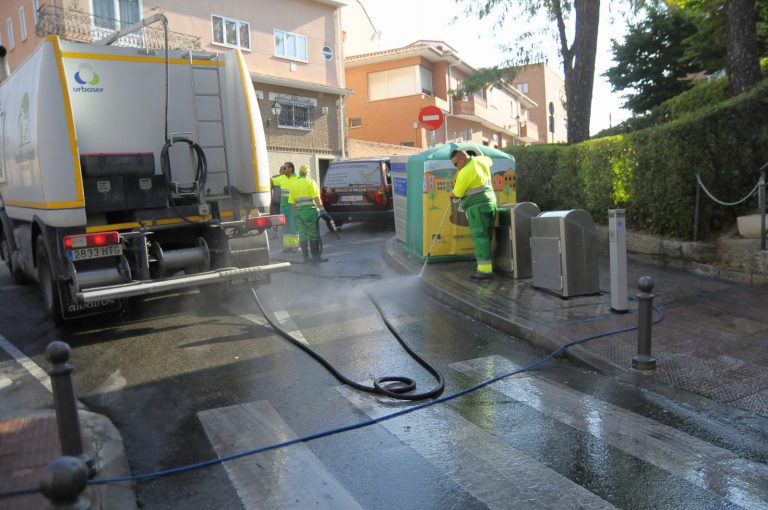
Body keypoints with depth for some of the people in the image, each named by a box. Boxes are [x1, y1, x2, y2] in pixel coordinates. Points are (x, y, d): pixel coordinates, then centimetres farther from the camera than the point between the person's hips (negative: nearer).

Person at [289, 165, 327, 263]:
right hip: (310, 210, -5)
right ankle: (315, 256, -3)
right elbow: (316, 198, -13)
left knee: (303, 235, 9)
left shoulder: (294, 184, 12)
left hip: (299, 212, 5)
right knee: (314, 234, -1)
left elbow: (292, 202, 11)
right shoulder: (310, 182, -3)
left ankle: (306, 257, 12)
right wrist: (322, 209, -11)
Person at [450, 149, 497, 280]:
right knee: (486, 237, 12)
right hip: (490, 204, 9)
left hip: (478, 207, -9)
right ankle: (487, 266, 16)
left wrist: (451, 194, 15)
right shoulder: (480, 160, 8)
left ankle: (485, 270, -10)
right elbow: (489, 160, 34)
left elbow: (456, 193, -7)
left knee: (480, 237, -8)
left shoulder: (465, 172, -17)